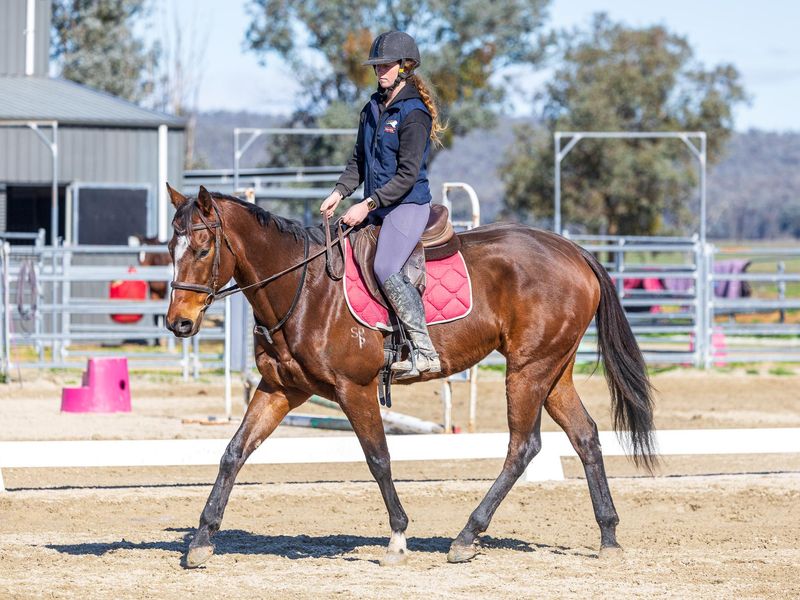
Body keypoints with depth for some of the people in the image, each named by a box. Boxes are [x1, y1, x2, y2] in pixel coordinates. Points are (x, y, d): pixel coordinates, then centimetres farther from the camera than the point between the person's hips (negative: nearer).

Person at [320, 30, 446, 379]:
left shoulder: (414, 114, -13)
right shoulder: (373, 109, 13)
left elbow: (408, 174, -17)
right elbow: (359, 160, 20)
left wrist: (368, 205, -20)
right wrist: (340, 193, 4)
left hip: (408, 205, -10)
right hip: (376, 208, 10)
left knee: (386, 269, -27)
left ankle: (424, 351, -26)